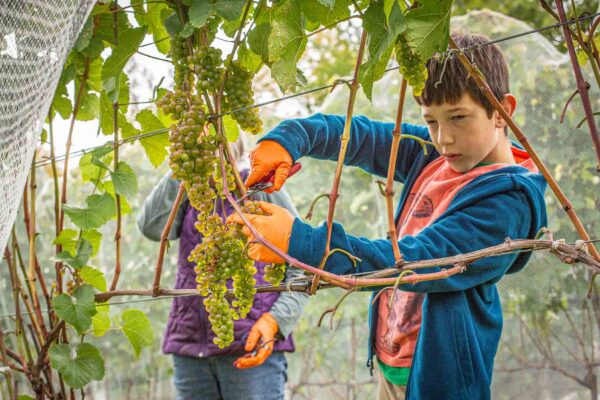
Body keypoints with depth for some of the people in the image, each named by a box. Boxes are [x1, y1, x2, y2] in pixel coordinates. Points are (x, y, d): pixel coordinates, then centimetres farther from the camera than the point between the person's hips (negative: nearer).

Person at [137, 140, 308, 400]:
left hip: (253, 347, -4)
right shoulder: (188, 194, 16)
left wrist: (274, 321, -16)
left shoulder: (259, 187, 3)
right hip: (190, 347, 4)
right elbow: (152, 227, -4)